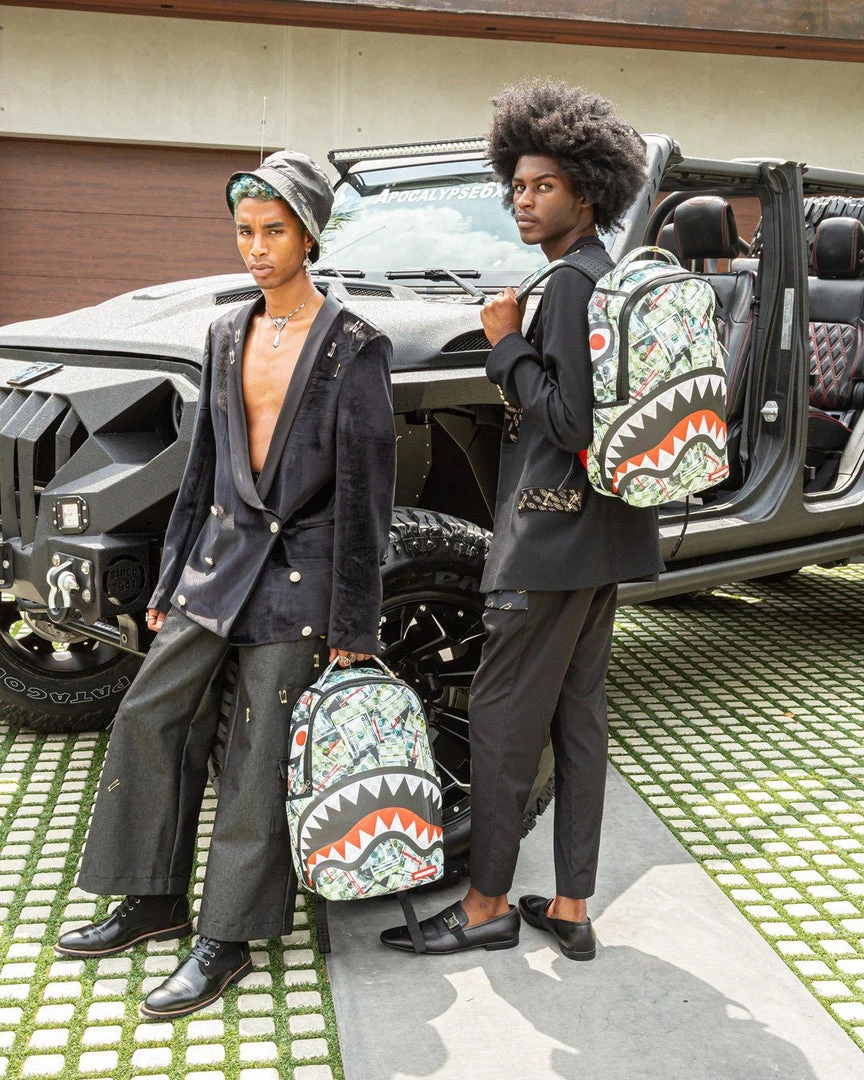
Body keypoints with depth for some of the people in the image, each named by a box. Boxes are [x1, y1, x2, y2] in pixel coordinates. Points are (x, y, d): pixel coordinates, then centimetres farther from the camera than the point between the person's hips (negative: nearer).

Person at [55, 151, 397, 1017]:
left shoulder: (353, 346, -8)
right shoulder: (228, 334, 11)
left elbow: (364, 492, -10)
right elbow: (202, 466, 15)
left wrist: (351, 627, -11)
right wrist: (169, 582, 15)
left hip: (298, 572, -6)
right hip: (220, 555, 7)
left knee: (259, 758, -1)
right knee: (150, 717, 8)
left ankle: (226, 942, 13)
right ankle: (155, 904, 24)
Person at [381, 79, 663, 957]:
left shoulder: (572, 283, -15)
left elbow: (574, 422, -21)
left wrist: (507, 346, -12)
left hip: (554, 537, -10)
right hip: (604, 532, 10)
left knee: (503, 716, 0)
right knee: (578, 713, 12)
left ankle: (487, 905, 14)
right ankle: (570, 908, 22)